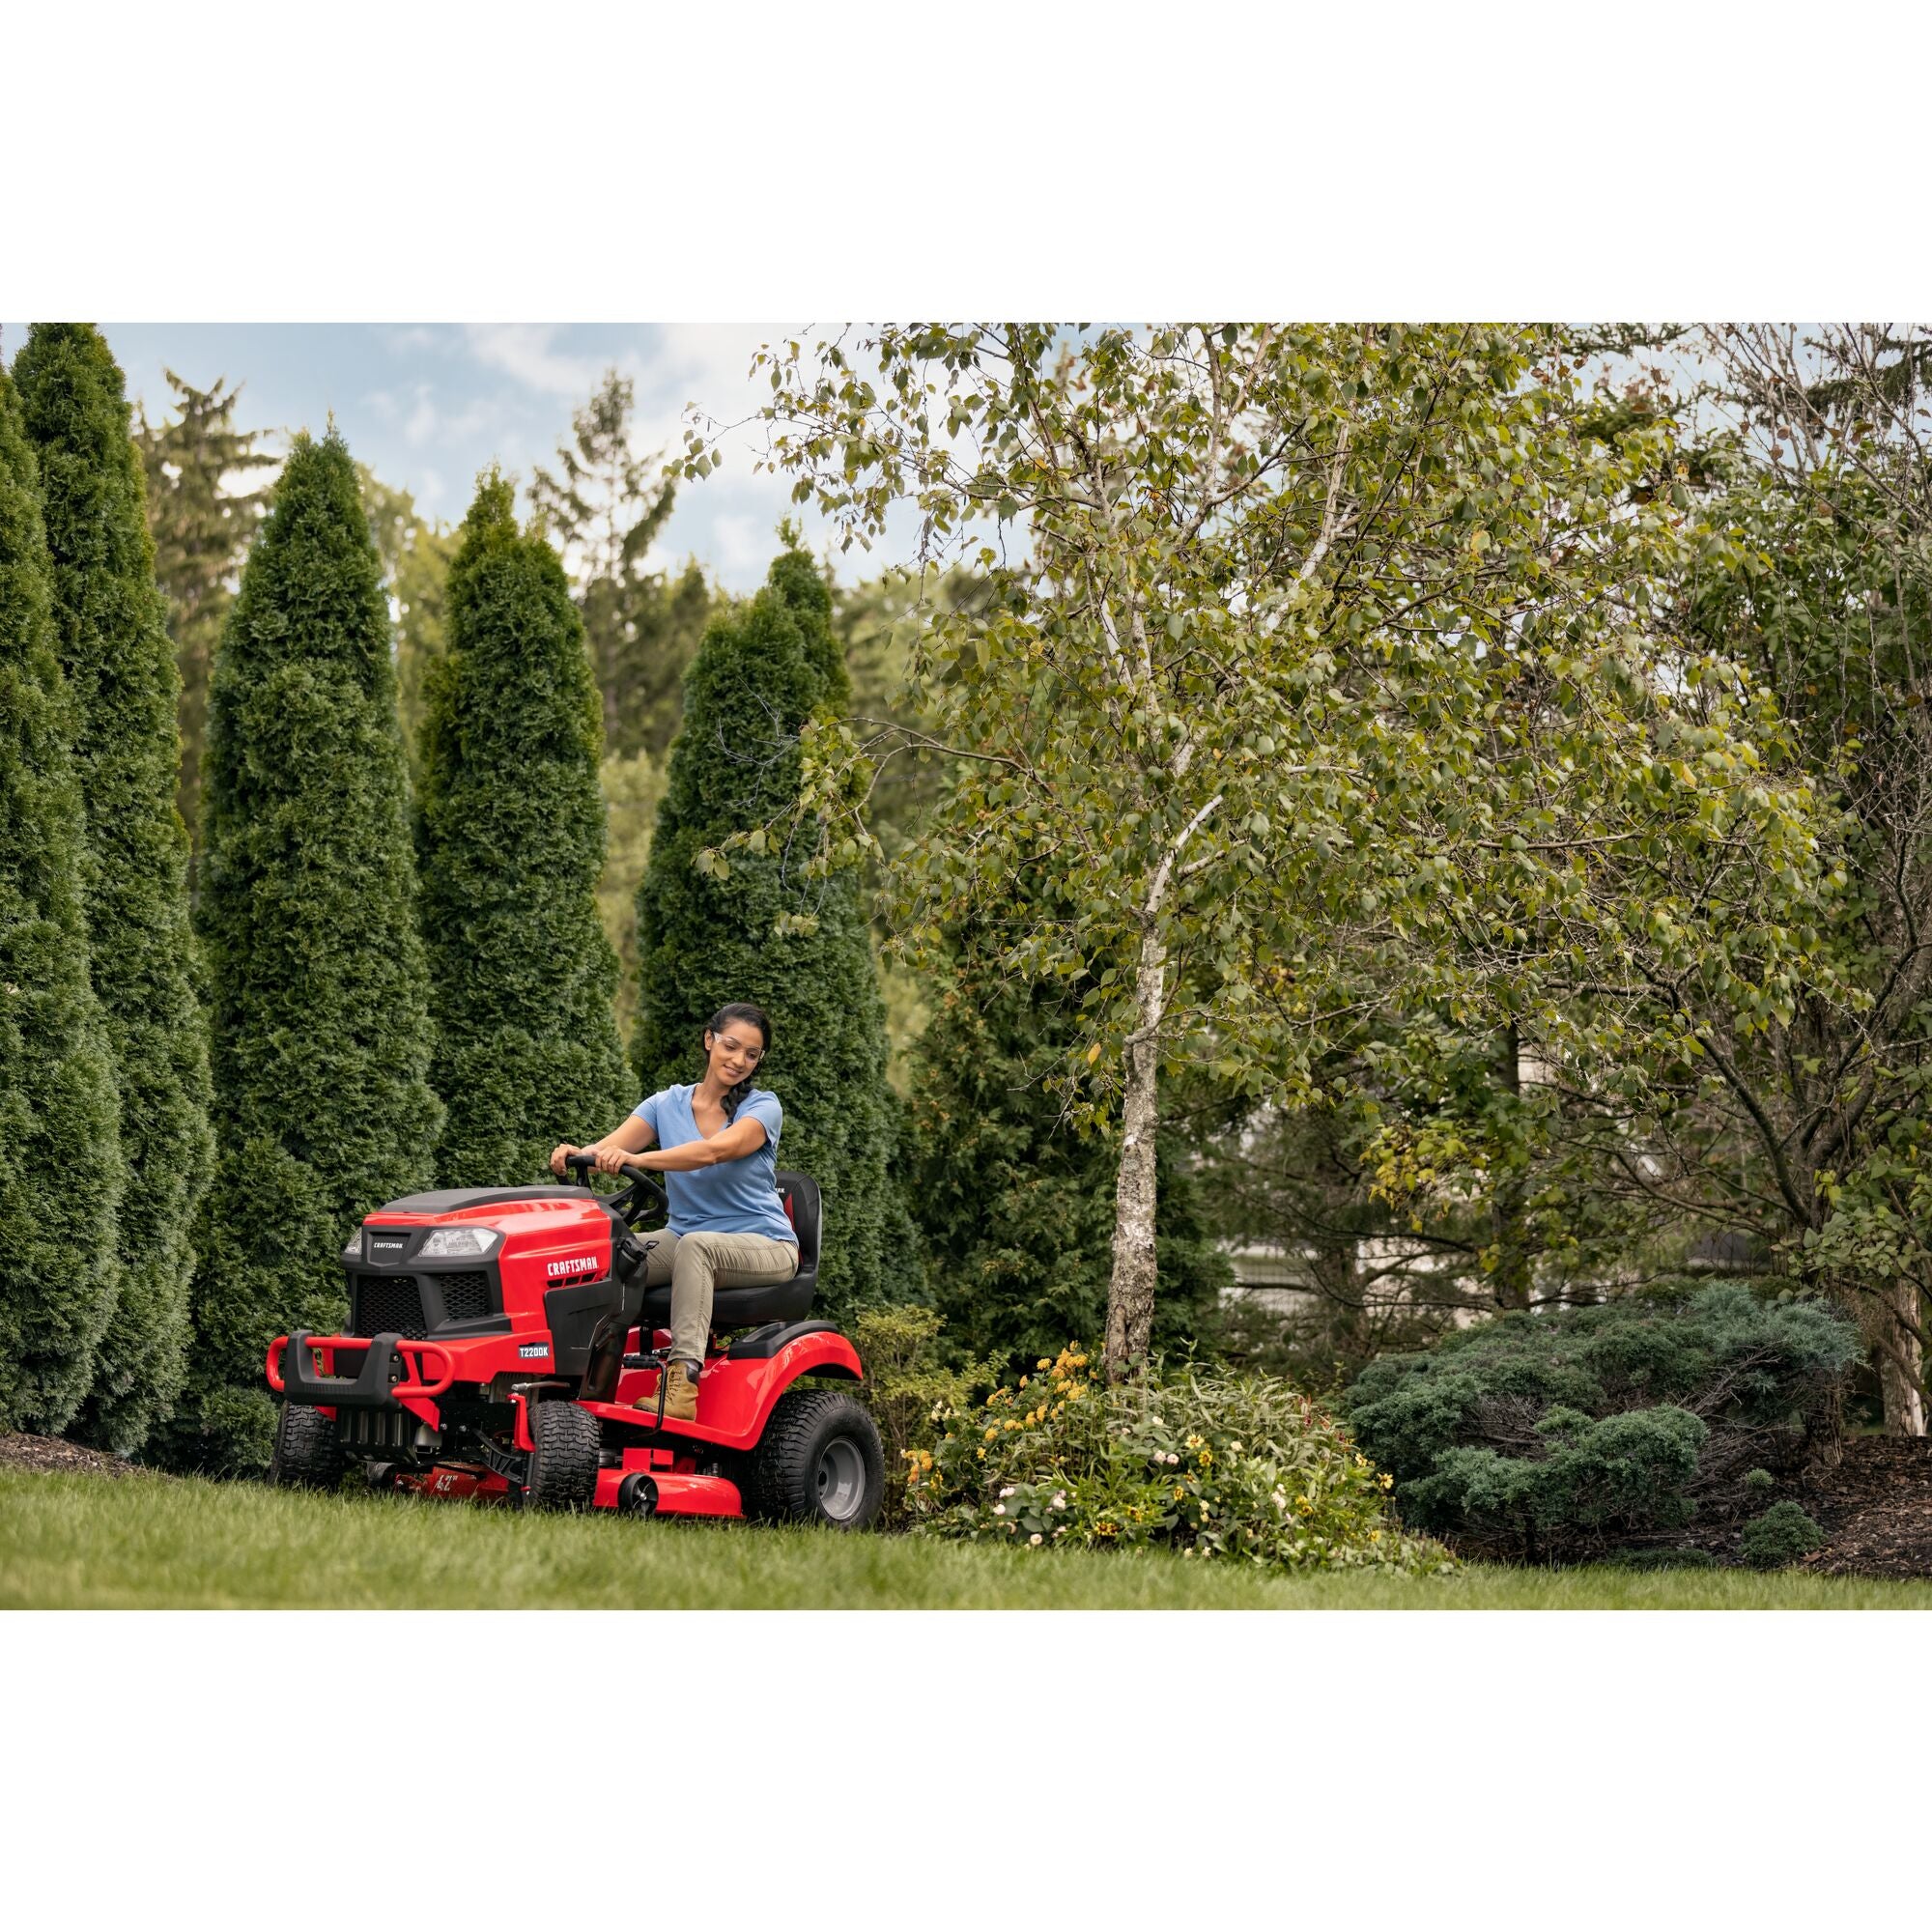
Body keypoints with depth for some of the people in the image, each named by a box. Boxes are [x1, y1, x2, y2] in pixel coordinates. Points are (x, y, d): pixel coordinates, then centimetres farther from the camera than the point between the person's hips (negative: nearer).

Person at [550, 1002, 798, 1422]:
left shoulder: (763, 1107, -6)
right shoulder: (668, 1104, 7)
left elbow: (715, 1151, -26)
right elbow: (613, 1145, -9)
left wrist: (637, 1158, -41)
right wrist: (579, 1153, -34)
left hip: (763, 1244, -4)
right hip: (684, 1241, 4)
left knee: (695, 1244, -37)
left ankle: (683, 1381, -45)